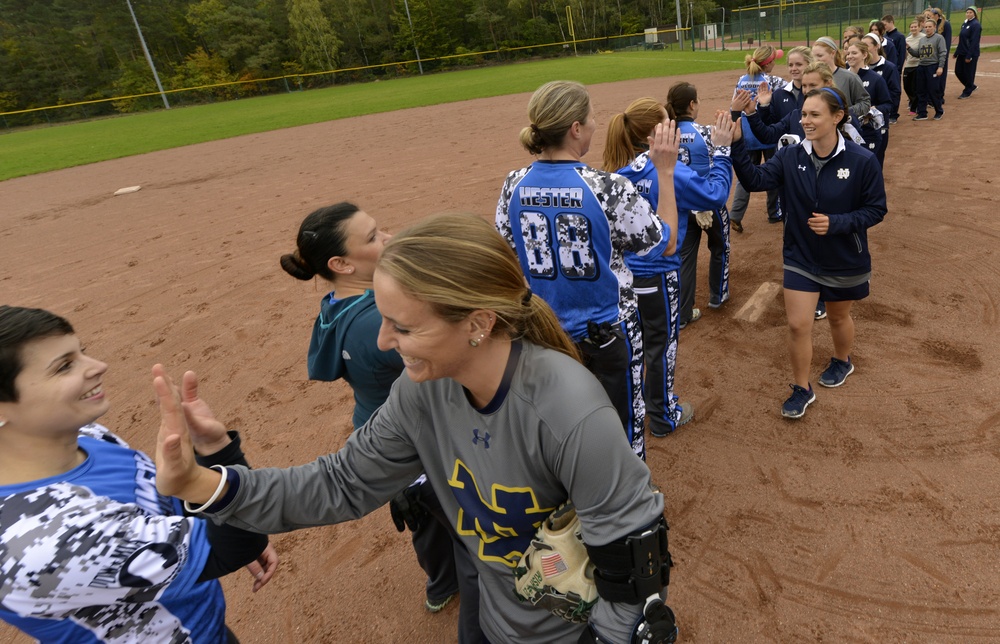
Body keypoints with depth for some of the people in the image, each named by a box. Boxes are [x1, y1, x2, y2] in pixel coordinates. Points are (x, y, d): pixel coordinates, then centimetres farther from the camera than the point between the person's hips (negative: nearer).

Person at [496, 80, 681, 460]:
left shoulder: (515, 186, -8)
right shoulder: (608, 189, -21)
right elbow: (667, 243, -8)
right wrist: (665, 172, -3)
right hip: (608, 331, -4)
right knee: (621, 422, 16)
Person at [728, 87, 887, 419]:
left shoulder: (862, 161, -18)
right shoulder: (791, 156, -11)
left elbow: (876, 209, -11)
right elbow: (755, 179, -24)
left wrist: (836, 223, -27)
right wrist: (736, 145, -37)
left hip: (845, 261, -1)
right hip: (800, 258, 2)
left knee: (838, 317, 21)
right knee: (797, 325, 1)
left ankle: (842, 361, 53)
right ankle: (802, 389, 21)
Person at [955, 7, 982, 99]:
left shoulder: (976, 25, -12)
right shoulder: (964, 24, 13)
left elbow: (974, 42, -17)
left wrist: (969, 56, -21)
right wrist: (956, 53, 13)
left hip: (971, 54, -8)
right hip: (962, 53, 8)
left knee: (968, 73, 0)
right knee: (958, 71, 10)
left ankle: (967, 92, 13)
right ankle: (972, 86, 29)